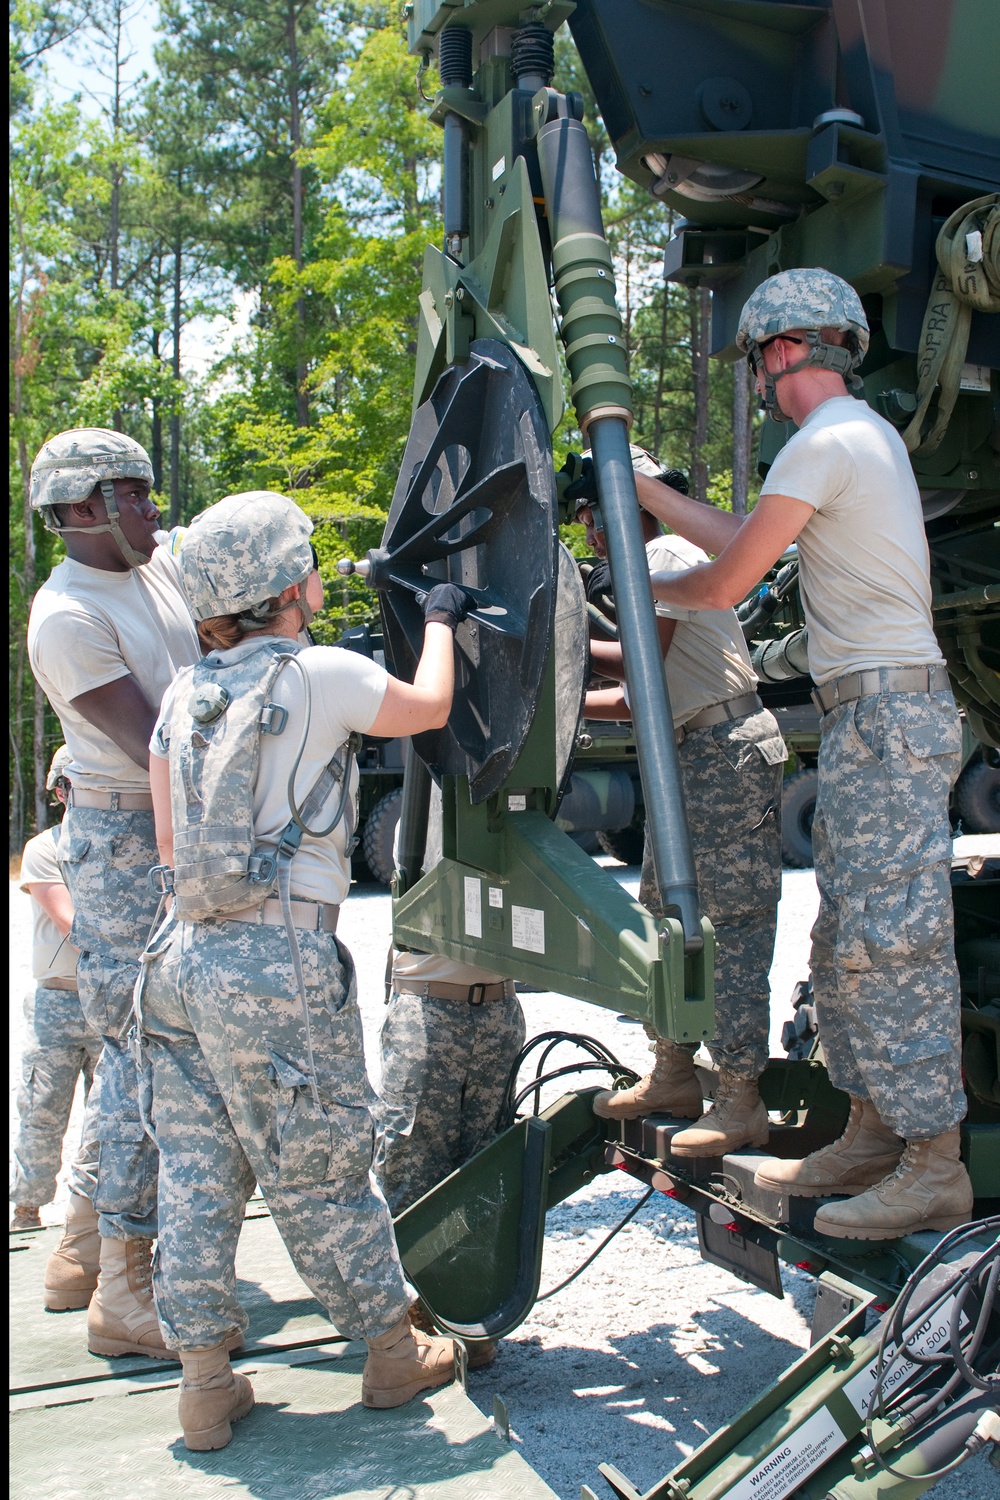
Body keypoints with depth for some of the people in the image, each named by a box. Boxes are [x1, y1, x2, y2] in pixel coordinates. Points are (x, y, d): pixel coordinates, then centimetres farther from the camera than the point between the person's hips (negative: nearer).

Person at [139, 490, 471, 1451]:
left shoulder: (185, 694, 11)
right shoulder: (320, 674, -6)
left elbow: (170, 843, 12)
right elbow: (429, 707, 12)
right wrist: (439, 619, 28)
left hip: (183, 953, 6)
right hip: (280, 962, -6)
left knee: (195, 1175, 12)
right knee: (321, 1175, 8)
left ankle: (205, 1383, 22)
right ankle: (393, 1351, 26)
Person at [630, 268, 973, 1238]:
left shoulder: (826, 443, -12)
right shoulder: (866, 435, 20)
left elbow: (726, 583, -10)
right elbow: (744, 540, 23)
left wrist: (644, 585, 9)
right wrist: (647, 492, 26)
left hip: (888, 712, -10)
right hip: (869, 716, 10)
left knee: (890, 940, -8)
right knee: (847, 940, 12)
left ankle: (935, 1167, -1)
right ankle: (872, 1137, 21)